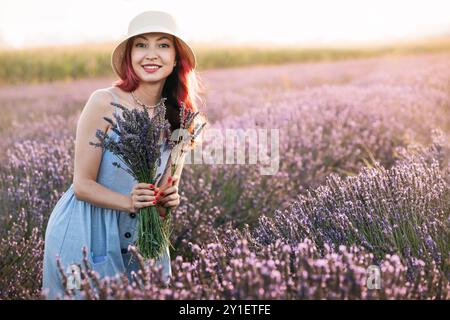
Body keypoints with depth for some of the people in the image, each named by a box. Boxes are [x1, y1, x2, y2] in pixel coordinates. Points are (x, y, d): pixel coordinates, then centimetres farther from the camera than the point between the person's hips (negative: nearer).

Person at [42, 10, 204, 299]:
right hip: (84, 235, -4)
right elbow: (83, 184, -14)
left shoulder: (177, 116, -2)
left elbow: (165, 189, 7)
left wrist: (168, 200, -15)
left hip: (140, 239, 5)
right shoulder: (105, 103, -17)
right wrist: (132, 203, -29)